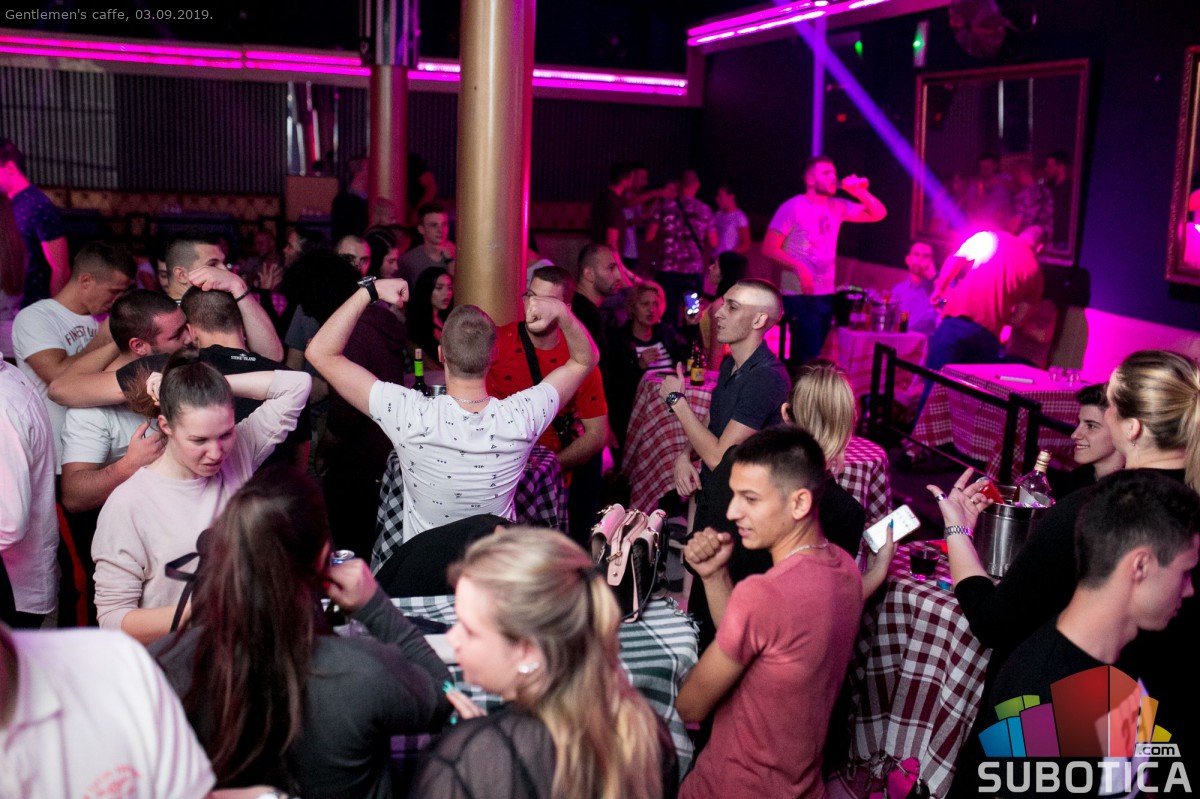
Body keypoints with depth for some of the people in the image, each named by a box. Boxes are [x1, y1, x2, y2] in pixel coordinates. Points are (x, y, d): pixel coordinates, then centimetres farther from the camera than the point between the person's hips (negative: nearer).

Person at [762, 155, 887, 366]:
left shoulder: (838, 207, 10)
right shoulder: (792, 208, -7)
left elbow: (879, 214, 14)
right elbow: (769, 248, -11)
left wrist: (861, 192, -3)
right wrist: (798, 267, -22)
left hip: (826, 295, 7)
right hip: (800, 295, -7)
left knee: (804, 358, 13)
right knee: (810, 359, -14)